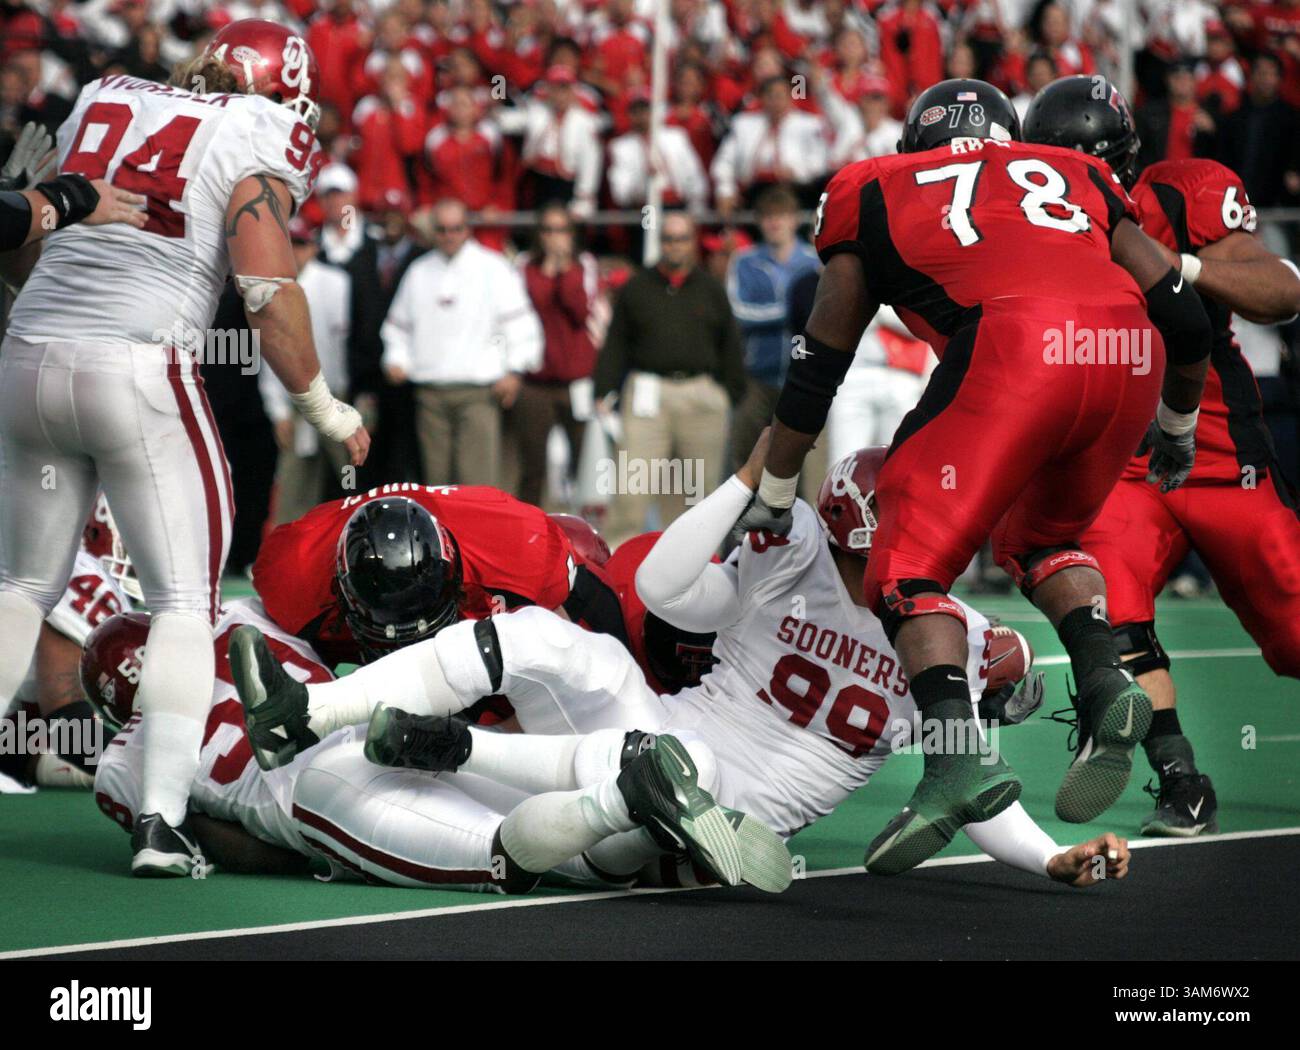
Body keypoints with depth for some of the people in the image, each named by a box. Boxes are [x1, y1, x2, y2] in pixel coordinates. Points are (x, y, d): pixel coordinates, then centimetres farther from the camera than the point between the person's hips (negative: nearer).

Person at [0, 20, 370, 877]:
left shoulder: (100, 100, 15)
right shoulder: (255, 134, -2)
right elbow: (269, 292, -9)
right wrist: (324, 408, 2)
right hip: (138, 372, -5)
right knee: (186, 598, 3)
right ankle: (161, 821, -6)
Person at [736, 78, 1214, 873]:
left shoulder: (878, 192, 27)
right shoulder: (1075, 176, 33)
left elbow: (820, 366, 29)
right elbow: (1186, 322, 28)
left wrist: (774, 495, 39)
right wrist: (1179, 428, 45)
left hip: (1014, 348, -4)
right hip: (1130, 353, 4)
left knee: (911, 568, 3)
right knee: (1041, 537, 28)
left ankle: (957, 758, -19)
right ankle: (1105, 682, 2)